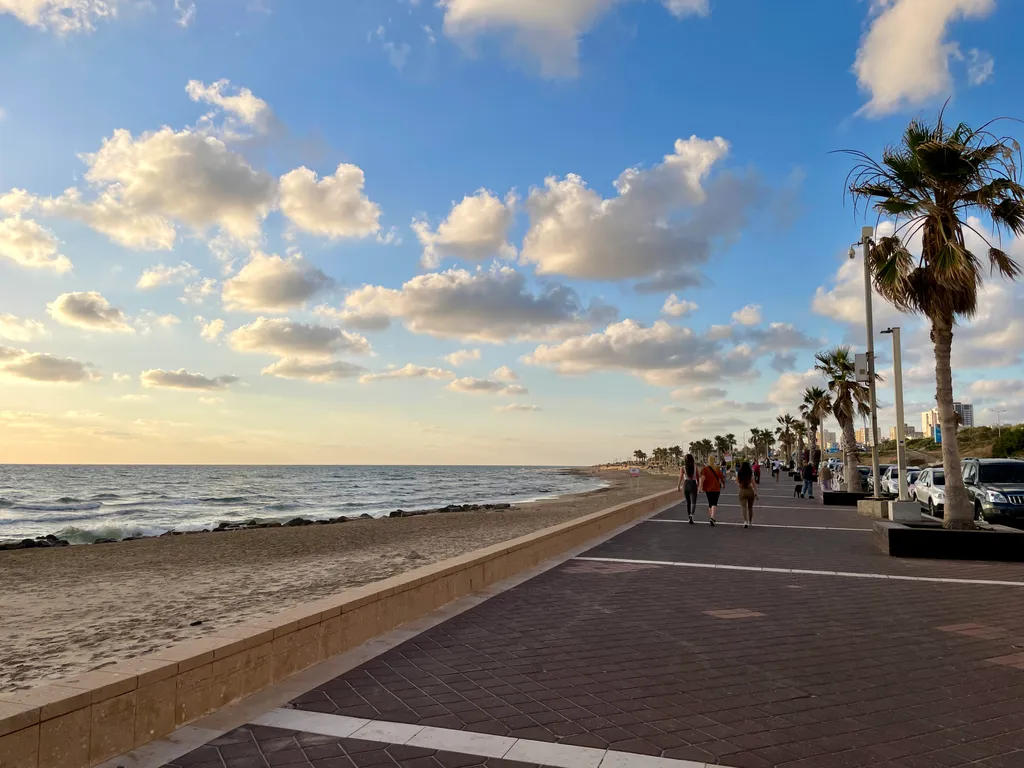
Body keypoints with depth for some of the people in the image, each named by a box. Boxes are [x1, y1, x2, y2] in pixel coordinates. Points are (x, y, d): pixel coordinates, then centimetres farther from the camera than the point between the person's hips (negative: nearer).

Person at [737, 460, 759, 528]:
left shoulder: (738, 474, -4)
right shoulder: (751, 474, -6)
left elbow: (737, 482, 6)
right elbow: (754, 484, -8)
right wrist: (756, 493, -5)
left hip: (742, 491, -1)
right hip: (750, 491, 1)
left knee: (744, 507, -3)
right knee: (750, 507, 17)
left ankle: (745, 521, -22)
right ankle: (750, 522, 31)